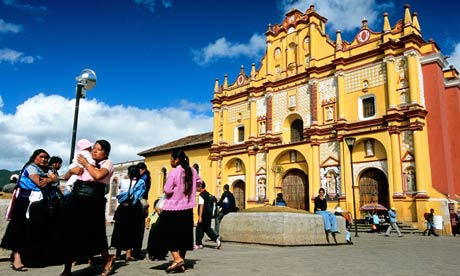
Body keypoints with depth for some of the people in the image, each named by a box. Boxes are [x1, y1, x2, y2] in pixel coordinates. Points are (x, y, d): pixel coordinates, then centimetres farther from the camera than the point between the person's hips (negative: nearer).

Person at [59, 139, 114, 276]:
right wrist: (72, 170, 0)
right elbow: (67, 176, 22)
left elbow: (98, 175, -20)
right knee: (70, 233, 3)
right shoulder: (85, 160, 19)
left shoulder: (107, 163, 2)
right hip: (75, 199, 5)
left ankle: (107, 259, 27)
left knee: (93, 233, 3)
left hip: (92, 202, -5)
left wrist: (86, 164, -5)